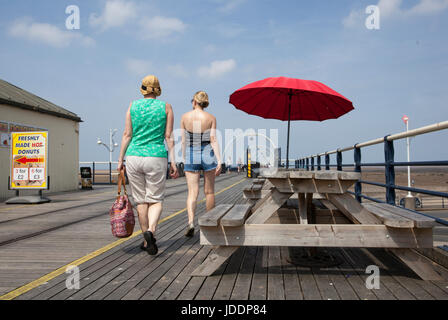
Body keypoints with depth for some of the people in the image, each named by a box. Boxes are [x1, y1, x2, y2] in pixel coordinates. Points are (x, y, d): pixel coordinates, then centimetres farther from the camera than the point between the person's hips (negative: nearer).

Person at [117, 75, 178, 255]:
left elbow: (127, 135, 2)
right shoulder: (166, 107, 2)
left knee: (141, 200, 12)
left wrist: (120, 160, 7)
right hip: (156, 158, -1)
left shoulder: (133, 106, 5)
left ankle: (147, 240, 18)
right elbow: (169, 137, -3)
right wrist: (173, 162, -1)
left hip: (134, 157, 2)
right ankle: (150, 231, -19)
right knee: (155, 200, 7)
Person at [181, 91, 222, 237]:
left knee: (192, 192, 0)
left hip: (191, 156, 0)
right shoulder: (211, 118, -3)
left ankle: (191, 221, -21)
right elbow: (214, 141, -9)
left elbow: (183, 141, 1)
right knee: (209, 191, 13)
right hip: (208, 155, 0)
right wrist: (219, 160, -10)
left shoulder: (185, 117, -1)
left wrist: (184, 159, 11)